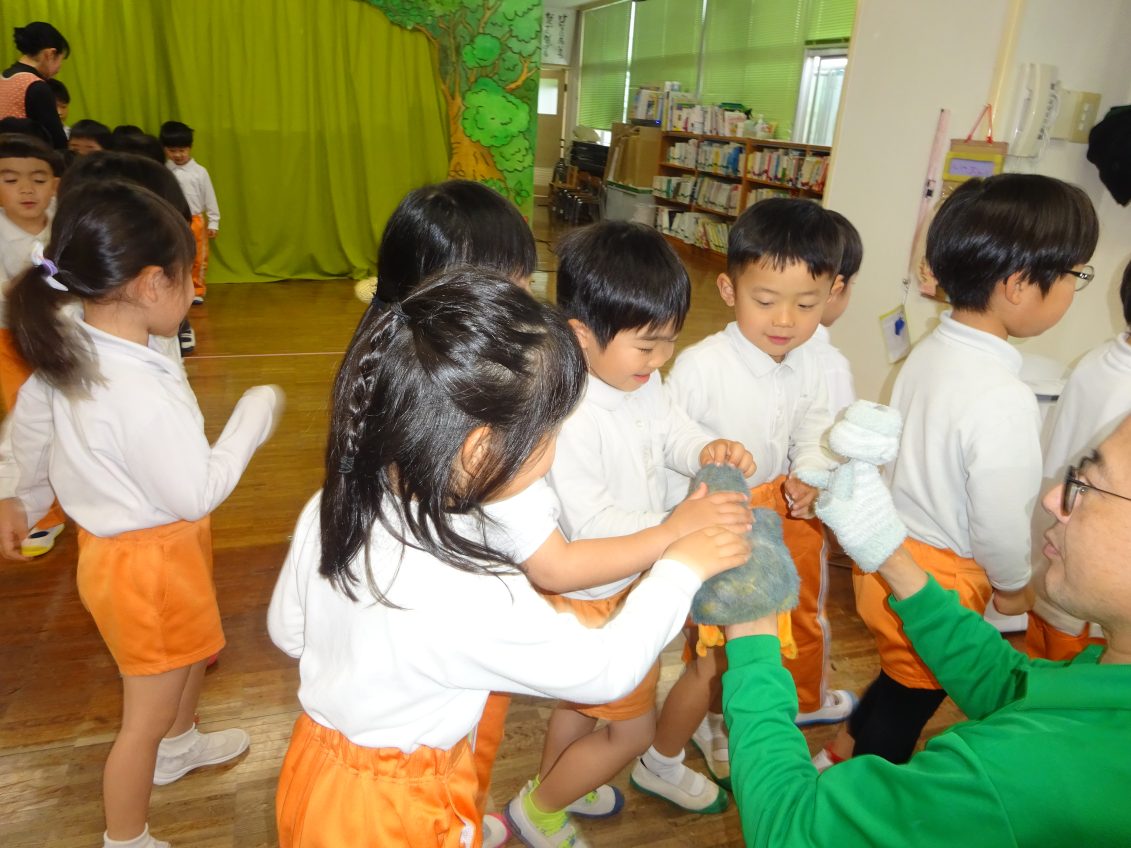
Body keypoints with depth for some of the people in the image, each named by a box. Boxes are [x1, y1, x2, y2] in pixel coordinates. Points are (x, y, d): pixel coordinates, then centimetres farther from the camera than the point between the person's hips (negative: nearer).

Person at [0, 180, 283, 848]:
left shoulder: (68, 350, -6)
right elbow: (197, 494, -27)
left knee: (195, 645, 33)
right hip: (149, 564, -9)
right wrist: (255, 415, -17)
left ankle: (179, 745, 60)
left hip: (112, 540, 10)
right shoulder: (143, 391, -34)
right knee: (146, 715, 12)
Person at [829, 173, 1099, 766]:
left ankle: (849, 744, 51)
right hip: (938, 576, -7)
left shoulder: (932, 350, -5)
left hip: (890, 549, 7)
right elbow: (1000, 519, -20)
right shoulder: (1005, 401, -30)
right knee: (913, 692, 17)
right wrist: (1014, 585, 0)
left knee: (904, 672, 29)